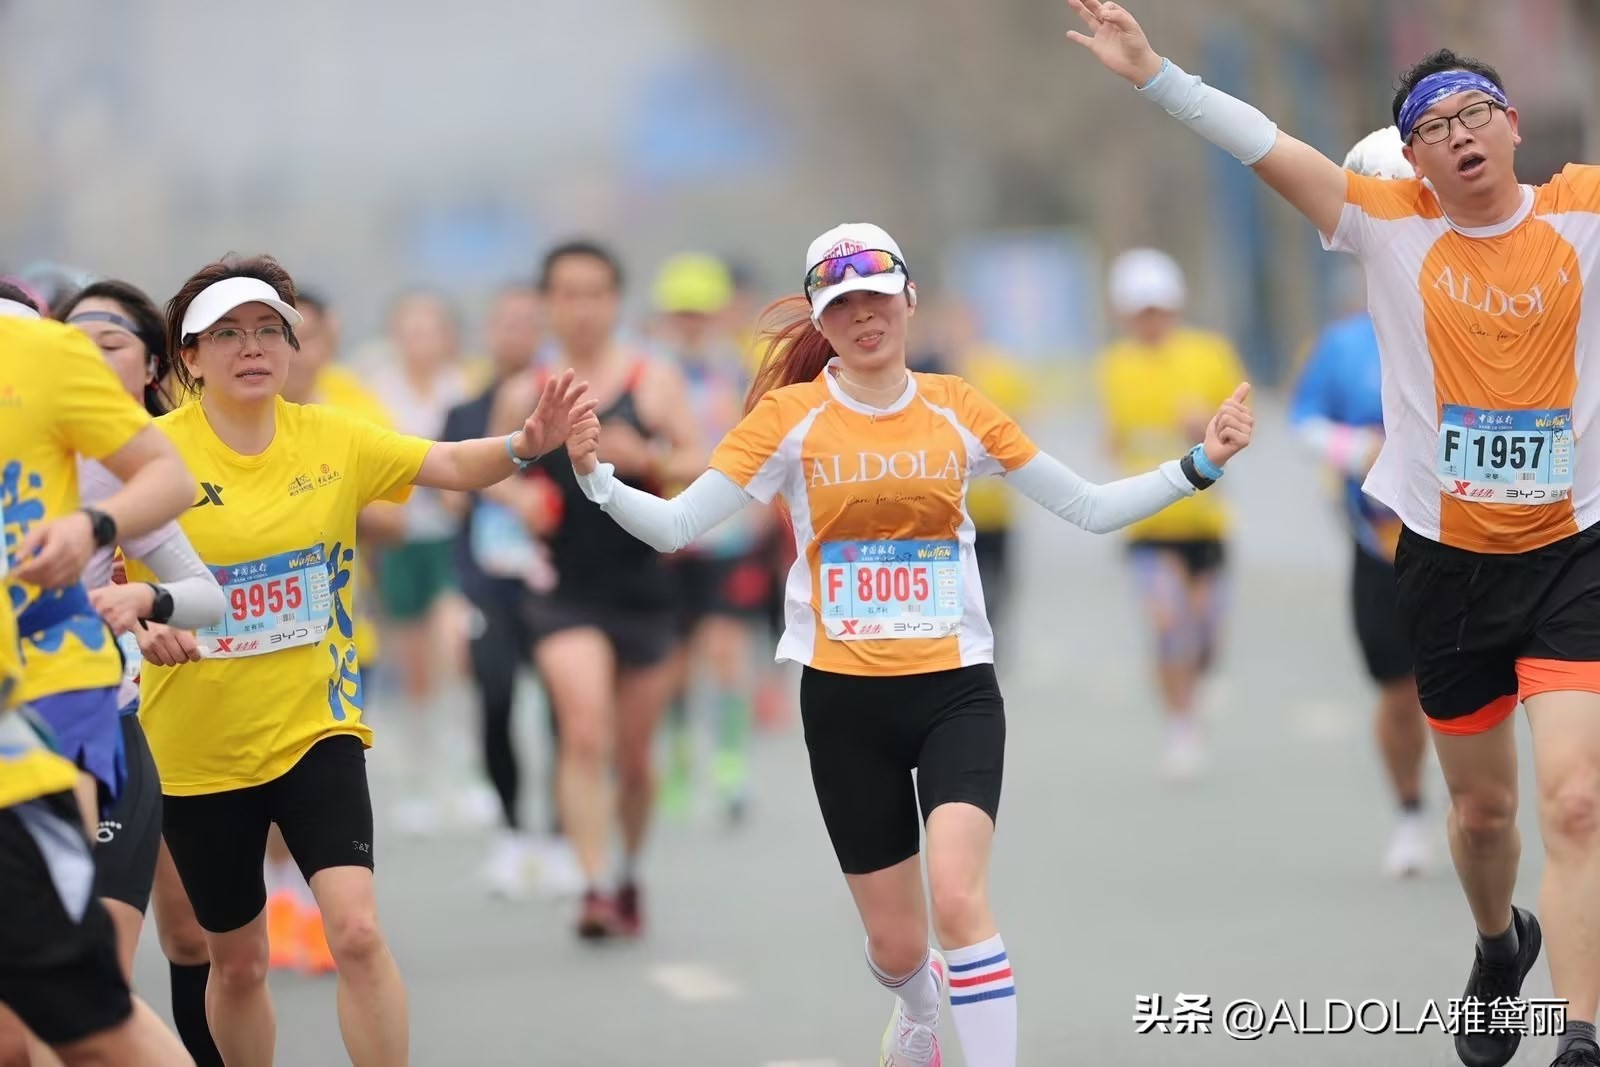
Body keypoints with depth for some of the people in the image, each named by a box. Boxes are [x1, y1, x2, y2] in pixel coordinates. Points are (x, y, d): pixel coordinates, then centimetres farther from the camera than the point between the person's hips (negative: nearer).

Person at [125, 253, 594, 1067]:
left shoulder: (331, 439, -1)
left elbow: (453, 466, -1)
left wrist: (526, 443, -21)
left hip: (315, 730, 1)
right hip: (199, 749, -1)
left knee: (356, 930, -17)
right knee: (237, 961, 12)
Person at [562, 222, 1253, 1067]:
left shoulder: (956, 410, 1)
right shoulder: (791, 417, -4)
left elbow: (1093, 508, 6)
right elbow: (674, 525, -9)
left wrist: (1199, 464, -5)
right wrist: (595, 479, -26)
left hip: (957, 689, 0)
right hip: (846, 701, 0)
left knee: (958, 897, -25)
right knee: (896, 944, 10)